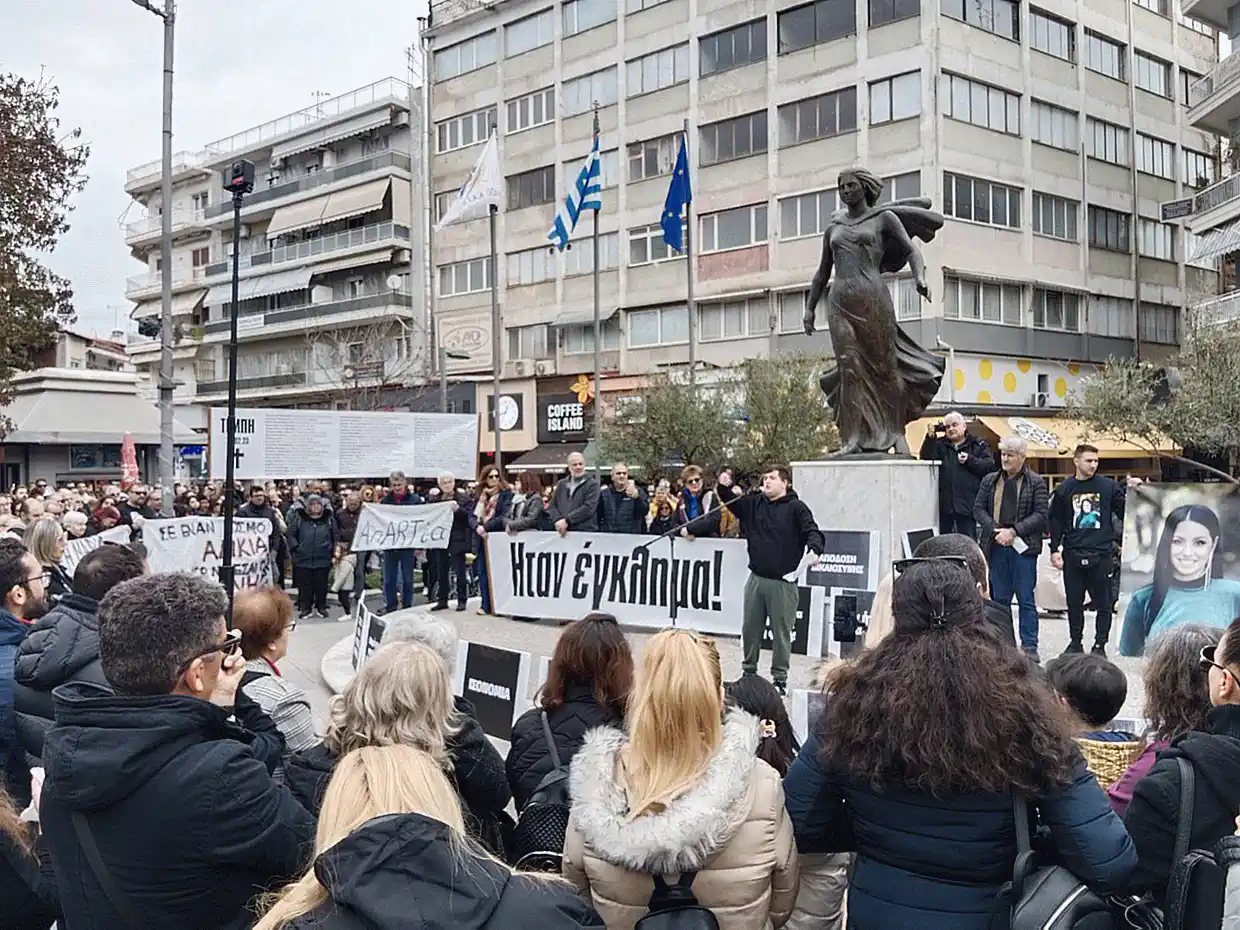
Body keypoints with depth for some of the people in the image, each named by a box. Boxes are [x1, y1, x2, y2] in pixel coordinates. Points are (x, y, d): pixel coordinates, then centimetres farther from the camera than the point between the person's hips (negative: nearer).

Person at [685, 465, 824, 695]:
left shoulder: (796, 508, -4)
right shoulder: (752, 503, 7)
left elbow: (812, 531, -15)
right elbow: (720, 515, 8)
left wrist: (814, 549, -36)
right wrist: (692, 529, 5)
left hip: (783, 581, -4)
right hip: (756, 578, 4)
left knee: (782, 631, 3)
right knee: (750, 628, 13)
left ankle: (780, 678, 16)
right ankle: (749, 671, 29)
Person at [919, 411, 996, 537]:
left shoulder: (978, 444, 6)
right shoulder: (939, 444, 12)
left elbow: (989, 466, -3)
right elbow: (925, 459, -3)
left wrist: (970, 460, -14)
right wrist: (930, 437, -11)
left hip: (967, 503, -2)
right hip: (944, 504, 2)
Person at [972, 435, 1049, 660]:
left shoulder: (1035, 482, 1)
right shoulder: (989, 481, 11)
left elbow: (1041, 514, -5)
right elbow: (978, 509, 8)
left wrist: (1014, 531, -14)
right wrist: (995, 531, -8)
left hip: (1023, 547, -3)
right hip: (996, 547, 3)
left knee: (1026, 599, 1)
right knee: (999, 598, 8)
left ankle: (1029, 646, 7)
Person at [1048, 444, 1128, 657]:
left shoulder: (1109, 486, 3)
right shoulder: (1065, 489, 7)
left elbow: (1125, 514, 7)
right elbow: (1056, 521, 9)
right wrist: (1054, 550, 4)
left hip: (1102, 553, -1)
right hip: (1073, 554, 1)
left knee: (1103, 602, 3)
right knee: (1074, 601, 8)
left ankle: (1100, 644, 13)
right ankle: (1075, 642, 21)